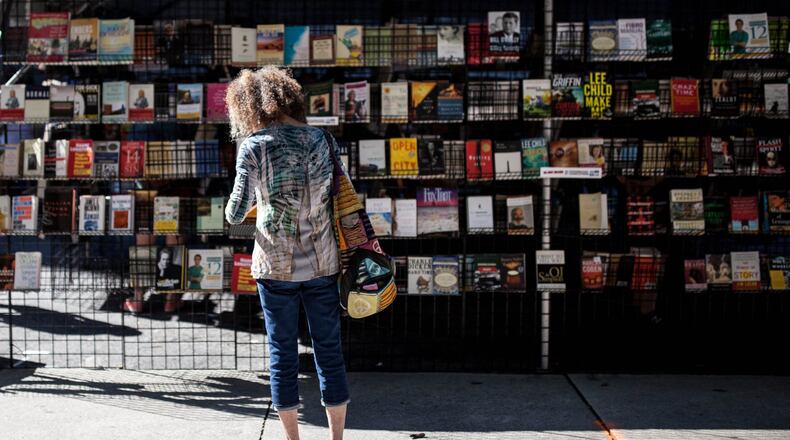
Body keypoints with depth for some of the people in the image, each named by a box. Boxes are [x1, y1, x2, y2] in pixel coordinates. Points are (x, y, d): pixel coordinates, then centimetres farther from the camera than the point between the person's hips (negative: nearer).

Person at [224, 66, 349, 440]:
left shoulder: (253, 146, -10)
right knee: (329, 349, 11)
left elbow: (235, 214, -11)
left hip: (276, 265, -2)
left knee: (282, 353, 10)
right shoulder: (323, 140, -1)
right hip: (322, 262, 2)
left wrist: (235, 209, 11)